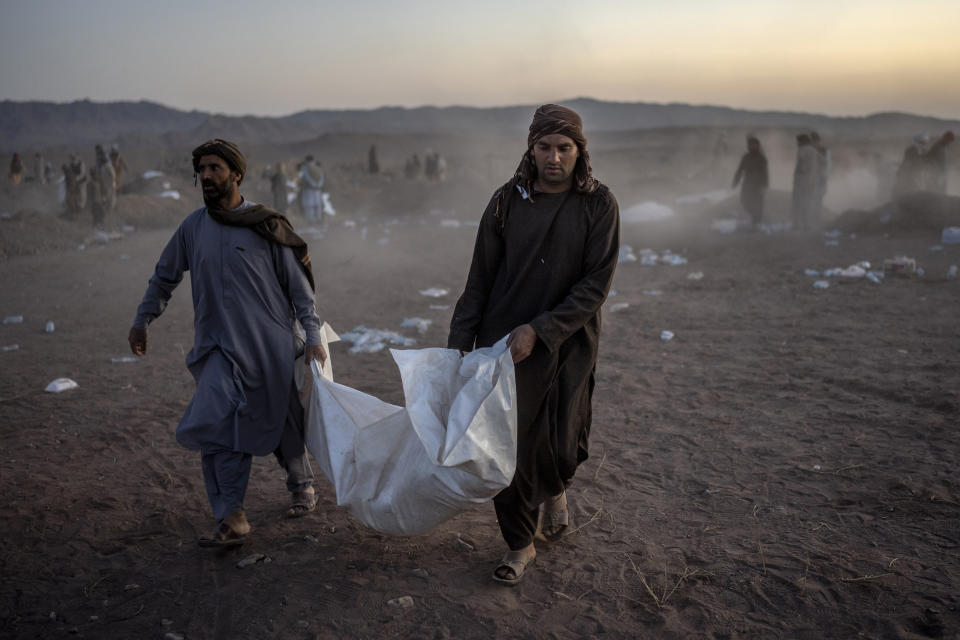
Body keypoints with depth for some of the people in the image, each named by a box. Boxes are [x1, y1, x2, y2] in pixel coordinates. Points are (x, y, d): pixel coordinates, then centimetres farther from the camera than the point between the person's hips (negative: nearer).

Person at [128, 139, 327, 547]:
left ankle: (302, 486, 36)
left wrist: (313, 338, -8)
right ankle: (231, 518, -5)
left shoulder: (265, 226, -4)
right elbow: (164, 277, 21)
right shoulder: (192, 227, 6)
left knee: (285, 426, 9)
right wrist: (141, 322, 22)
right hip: (220, 348, 3)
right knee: (216, 426, -11)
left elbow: (299, 286, -2)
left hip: (272, 346, -2)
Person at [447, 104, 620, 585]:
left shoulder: (598, 205, -5)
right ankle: (520, 544, 24)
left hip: (568, 347, -1)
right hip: (504, 343, 1)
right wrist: (460, 342, 0)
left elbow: (596, 284, -10)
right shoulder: (507, 202, 0)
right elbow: (480, 279, 3)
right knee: (510, 446, 3)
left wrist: (539, 330, -18)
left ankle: (555, 489, 41)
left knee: (561, 447, 2)